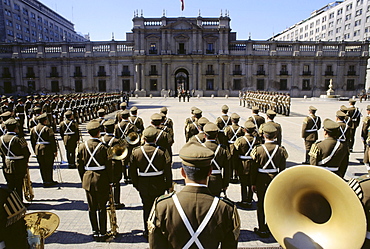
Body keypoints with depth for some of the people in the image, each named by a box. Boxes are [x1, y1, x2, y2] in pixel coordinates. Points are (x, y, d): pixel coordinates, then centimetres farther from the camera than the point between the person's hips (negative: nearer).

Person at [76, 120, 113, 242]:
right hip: (101, 180, -3)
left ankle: (95, 232, 24)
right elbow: (108, 165, -10)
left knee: (92, 208, 14)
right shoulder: (103, 147, -13)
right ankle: (102, 233, 17)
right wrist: (109, 180, 2)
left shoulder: (82, 146, -2)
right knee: (102, 208, 8)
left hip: (88, 180, 3)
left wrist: (83, 179, 15)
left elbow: (79, 165, 4)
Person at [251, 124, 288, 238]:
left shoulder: (259, 149, -15)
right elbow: (282, 169, 0)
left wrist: (253, 183, 2)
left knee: (261, 204, 10)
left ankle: (262, 230, 19)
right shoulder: (281, 149, -7)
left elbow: (254, 168, -9)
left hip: (261, 181, -3)